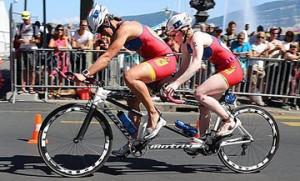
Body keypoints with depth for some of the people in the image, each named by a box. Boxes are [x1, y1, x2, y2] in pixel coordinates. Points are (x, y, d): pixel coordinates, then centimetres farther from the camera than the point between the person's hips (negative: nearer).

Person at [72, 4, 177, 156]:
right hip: (152, 61, 10)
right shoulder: (117, 32, 10)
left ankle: (154, 116, -20)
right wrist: (90, 74, 1)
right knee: (132, 100, 7)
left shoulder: (125, 28, -19)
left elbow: (107, 57, -26)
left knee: (129, 76, -33)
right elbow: (107, 58, 10)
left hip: (165, 59, -10)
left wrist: (85, 74, -28)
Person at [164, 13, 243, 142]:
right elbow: (184, 70, 10)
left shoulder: (197, 37, -20)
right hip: (221, 70, 9)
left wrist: (176, 83, -41)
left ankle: (230, 121, -11)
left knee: (199, 93, -23)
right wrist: (166, 82, 0)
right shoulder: (185, 45, 6)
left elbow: (196, 64, -34)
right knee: (204, 107, 7)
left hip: (232, 69, -9)